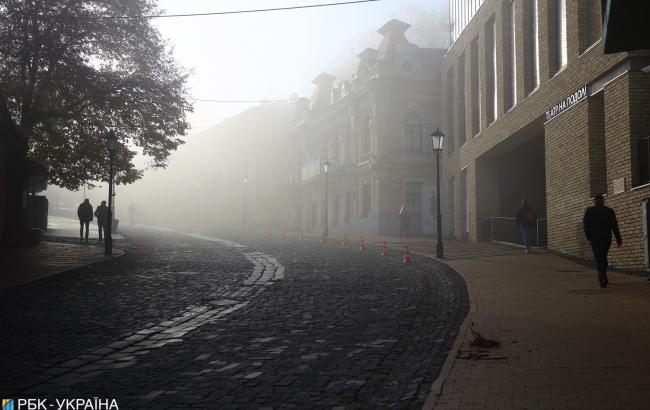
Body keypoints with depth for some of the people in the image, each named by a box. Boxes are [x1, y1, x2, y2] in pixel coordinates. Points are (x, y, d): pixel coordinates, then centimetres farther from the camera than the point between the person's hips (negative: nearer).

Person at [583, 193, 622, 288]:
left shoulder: (589, 210, -1)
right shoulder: (609, 211, 2)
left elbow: (585, 225, -2)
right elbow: (615, 226, -1)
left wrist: (588, 237, 9)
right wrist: (618, 240, 0)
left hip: (594, 238, -2)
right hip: (607, 238, 2)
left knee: (598, 258, 0)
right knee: (604, 257, 20)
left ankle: (603, 279, -13)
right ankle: (603, 277, 22)